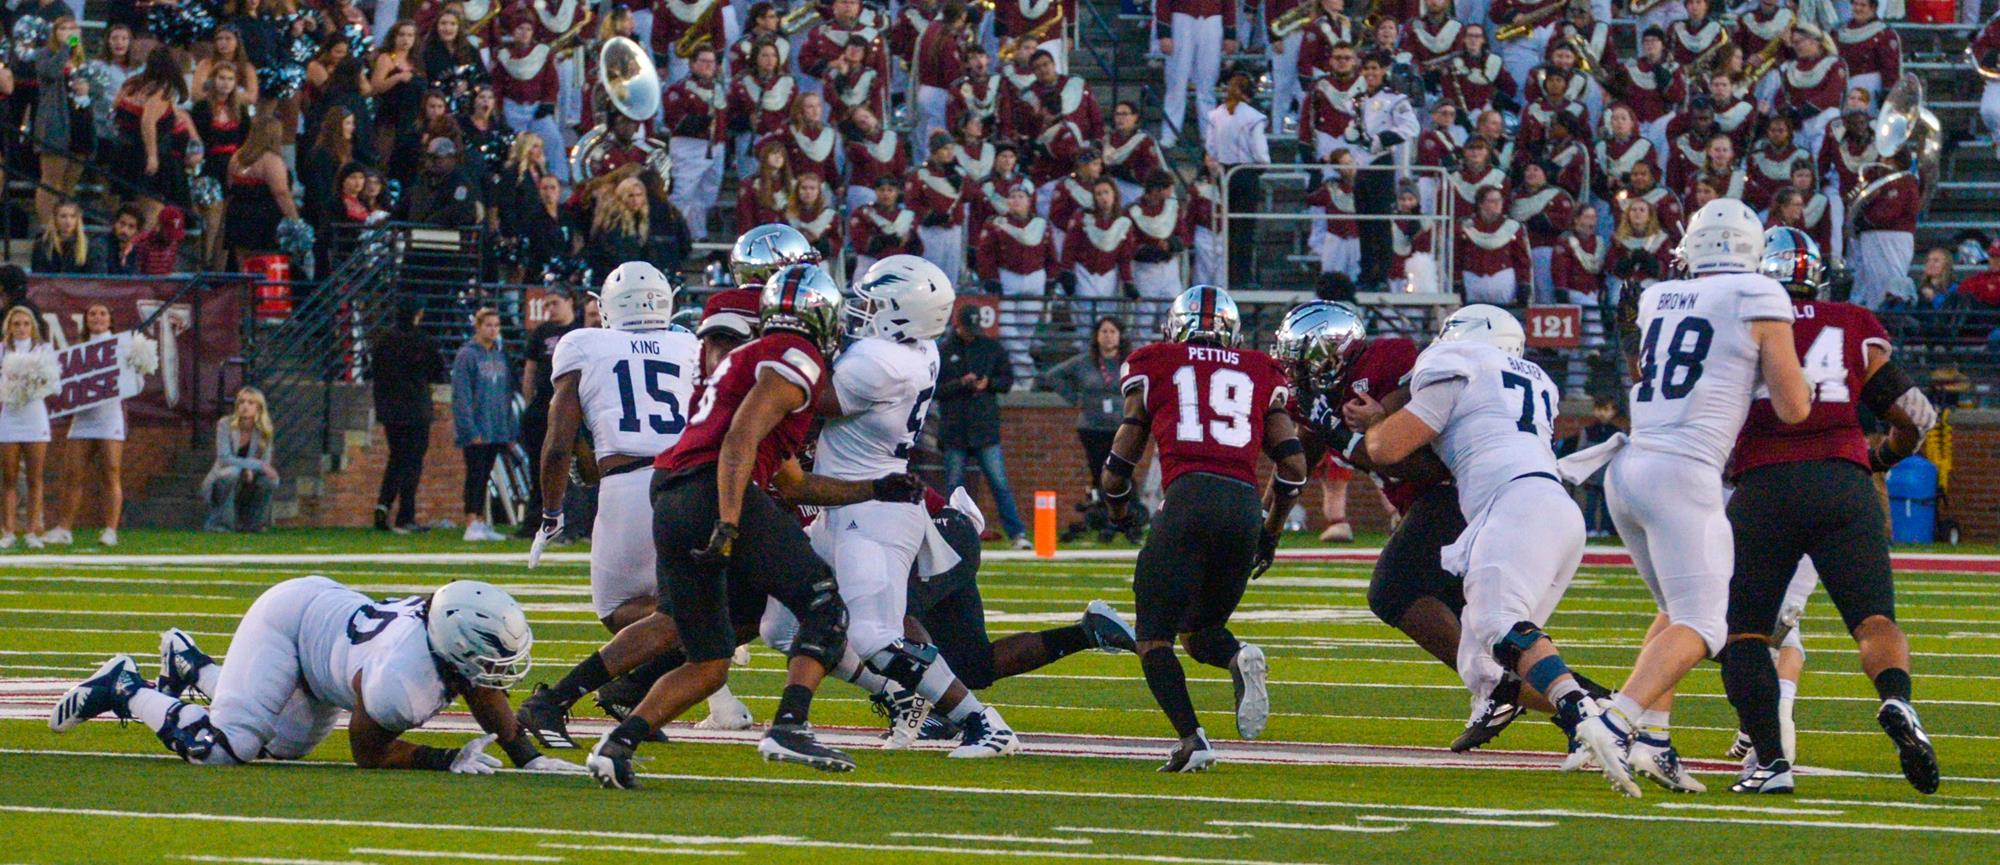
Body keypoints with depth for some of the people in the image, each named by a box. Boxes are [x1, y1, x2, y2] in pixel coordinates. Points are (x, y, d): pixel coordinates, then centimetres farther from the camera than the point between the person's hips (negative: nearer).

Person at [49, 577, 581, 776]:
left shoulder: (464, 642, -23)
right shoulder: (401, 681, -42)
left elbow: (487, 695, 0)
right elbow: (368, 754, -24)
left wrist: (529, 758, -5)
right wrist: (446, 762, -29)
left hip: (331, 609, 8)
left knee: (285, 746, 24)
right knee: (221, 747, -18)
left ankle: (190, 663, 42)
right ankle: (123, 690, 6)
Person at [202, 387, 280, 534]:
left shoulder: (263, 432, -5)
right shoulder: (225, 424, -16)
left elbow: (265, 464, -3)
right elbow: (224, 458, -26)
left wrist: (251, 470, -27)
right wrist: (257, 465, -33)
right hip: (219, 484, -4)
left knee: (271, 480, -23)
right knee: (233, 471, -36)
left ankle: (251, 523, -4)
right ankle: (220, 522, -24)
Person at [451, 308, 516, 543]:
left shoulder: (501, 355, 11)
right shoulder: (467, 355, -8)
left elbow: (508, 394, 15)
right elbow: (460, 396, -12)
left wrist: (511, 430, 10)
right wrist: (470, 430, -18)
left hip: (496, 430, 6)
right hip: (476, 429, -6)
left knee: (484, 477, 10)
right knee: (475, 476, -7)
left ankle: (481, 523, 14)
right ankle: (472, 525, -8)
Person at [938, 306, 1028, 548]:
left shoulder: (991, 347, 8)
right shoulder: (944, 351, 4)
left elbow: (1007, 380, 11)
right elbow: (933, 389, -1)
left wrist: (989, 383, -9)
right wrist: (960, 384, -16)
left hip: (985, 426, 0)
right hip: (953, 427, 0)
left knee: (999, 483, -5)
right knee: (955, 484, 4)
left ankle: (1016, 534, -7)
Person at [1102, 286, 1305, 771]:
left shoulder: (1155, 366, 17)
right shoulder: (1260, 373, 23)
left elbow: (1119, 465, 17)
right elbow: (1293, 464, 16)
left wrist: (1118, 510, 38)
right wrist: (1270, 533, 29)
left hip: (1188, 498, -3)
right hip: (1245, 506, 3)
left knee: (1155, 636, 4)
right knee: (1198, 630, 21)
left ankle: (1191, 739, -19)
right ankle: (1241, 658, -14)